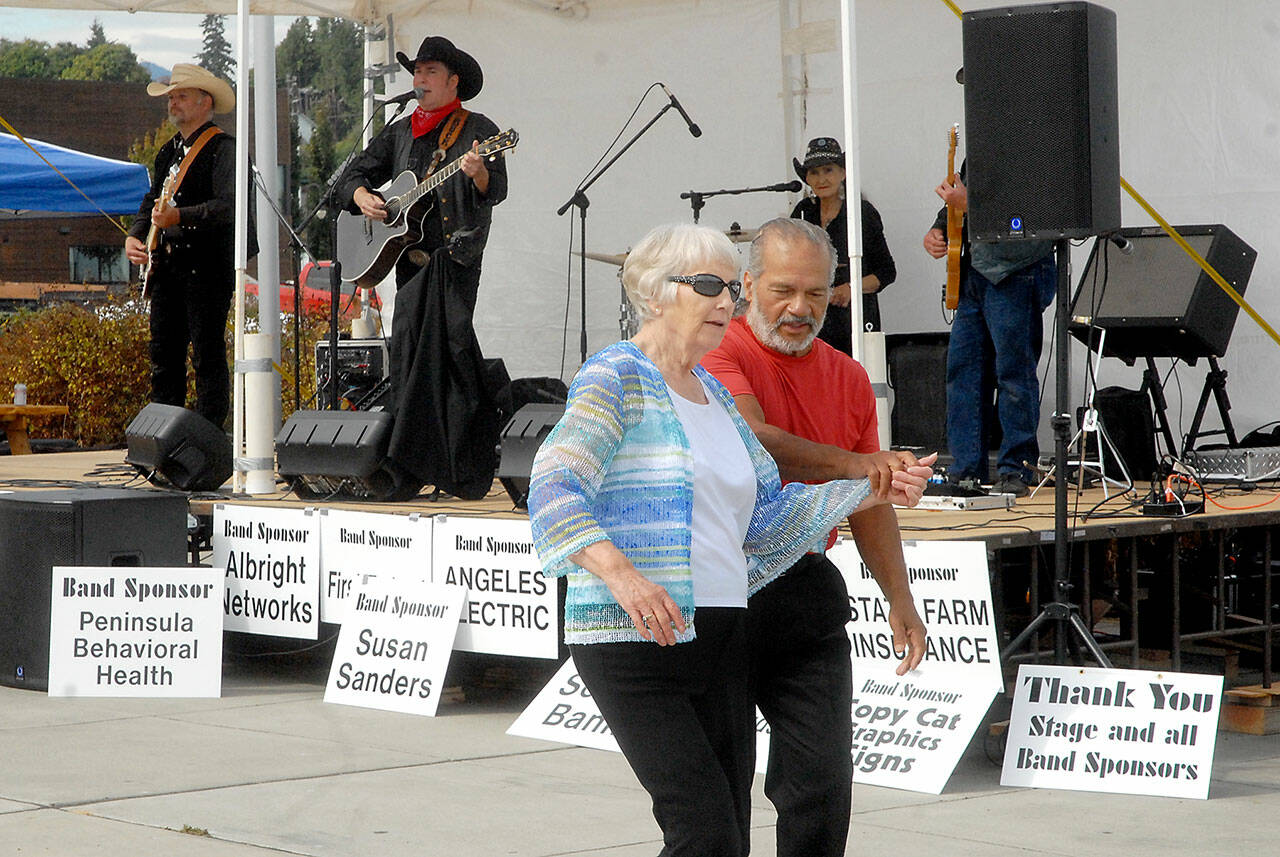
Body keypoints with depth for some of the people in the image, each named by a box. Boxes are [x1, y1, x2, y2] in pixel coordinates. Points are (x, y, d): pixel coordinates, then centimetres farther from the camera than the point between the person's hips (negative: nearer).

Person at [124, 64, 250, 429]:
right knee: (164, 357, 9)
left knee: (207, 356, -7)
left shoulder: (222, 148, -7)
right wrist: (134, 236, 7)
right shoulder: (169, 152, 20)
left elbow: (228, 207, -19)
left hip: (207, 266, -8)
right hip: (167, 268, 8)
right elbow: (151, 203, 26)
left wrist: (179, 216, -28)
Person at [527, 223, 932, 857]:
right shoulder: (615, 377, -6)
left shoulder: (713, 393, 19)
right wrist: (619, 571, -35)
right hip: (633, 640, -8)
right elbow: (554, 488, -20)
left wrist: (873, 492, 12)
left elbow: (769, 512, 22)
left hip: (720, 638, 8)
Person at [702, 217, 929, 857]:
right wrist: (852, 463, -35)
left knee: (822, 778, -2)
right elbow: (756, 442, -23)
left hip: (808, 594, 4)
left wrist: (899, 598, 10)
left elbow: (871, 500, 18)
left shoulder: (848, 378, 13)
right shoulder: (719, 353, -5)